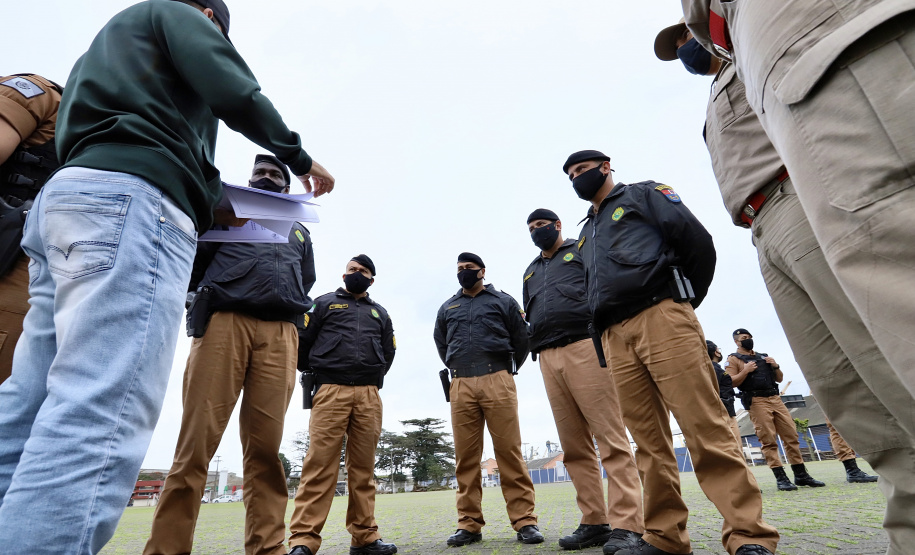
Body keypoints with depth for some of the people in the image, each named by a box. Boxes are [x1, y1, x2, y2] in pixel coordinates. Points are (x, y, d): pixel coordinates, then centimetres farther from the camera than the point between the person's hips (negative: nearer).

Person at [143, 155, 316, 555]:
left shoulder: (299, 231, 32)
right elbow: (194, 254, 14)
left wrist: (291, 311, 11)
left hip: (279, 335, 2)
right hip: (224, 322, -1)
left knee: (266, 445, -4)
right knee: (197, 440, -9)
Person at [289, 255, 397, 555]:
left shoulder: (380, 313, 22)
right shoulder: (325, 303, 13)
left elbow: (388, 353, 25)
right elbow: (302, 341, 9)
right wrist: (313, 374, 14)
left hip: (369, 395, 3)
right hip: (331, 391, -3)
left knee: (363, 467, 4)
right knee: (320, 464, -9)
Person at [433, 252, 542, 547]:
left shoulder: (503, 301, 10)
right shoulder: (447, 308, 18)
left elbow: (522, 340, 12)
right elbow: (441, 343, 30)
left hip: (498, 382, -3)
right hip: (461, 387, 3)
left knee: (509, 451, -4)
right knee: (465, 456, 3)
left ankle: (525, 521, 3)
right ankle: (469, 524, 11)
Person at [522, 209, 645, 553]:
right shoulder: (530, 271, 28)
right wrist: (535, 344, 10)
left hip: (585, 346, -5)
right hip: (548, 358, 6)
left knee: (610, 437, -9)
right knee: (574, 447, 5)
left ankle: (627, 526, -5)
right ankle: (594, 523, 13)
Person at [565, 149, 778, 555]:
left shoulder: (643, 195, 14)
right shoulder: (585, 235, 30)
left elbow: (697, 240, 2)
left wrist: (686, 301, 3)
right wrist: (601, 338, 14)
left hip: (660, 318, -6)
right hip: (615, 338, 6)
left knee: (704, 425, -10)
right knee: (649, 441, 5)